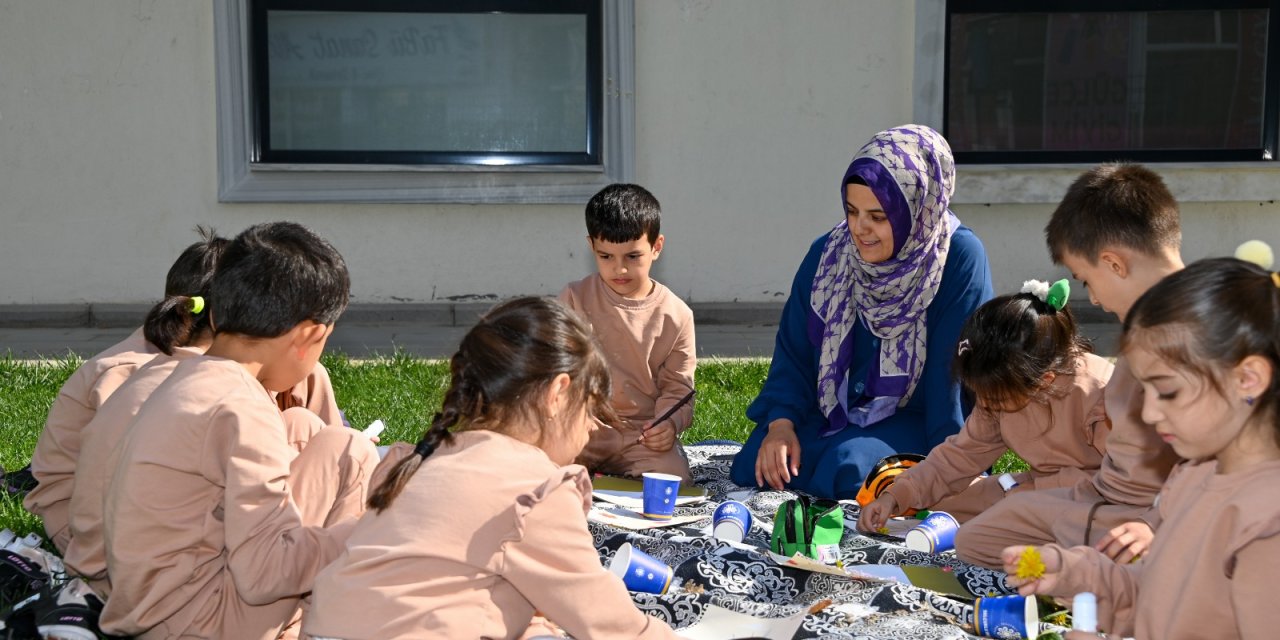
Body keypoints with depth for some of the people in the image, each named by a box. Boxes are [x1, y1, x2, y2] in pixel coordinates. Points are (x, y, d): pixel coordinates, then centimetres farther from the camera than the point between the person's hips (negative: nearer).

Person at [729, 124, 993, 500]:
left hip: (912, 422, -3)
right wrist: (780, 423, -14)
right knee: (753, 467, -22)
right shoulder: (826, 254, -2)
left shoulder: (959, 258, -16)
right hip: (830, 413, 3)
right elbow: (793, 352, 2)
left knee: (847, 470, -32)